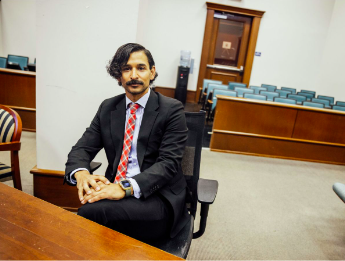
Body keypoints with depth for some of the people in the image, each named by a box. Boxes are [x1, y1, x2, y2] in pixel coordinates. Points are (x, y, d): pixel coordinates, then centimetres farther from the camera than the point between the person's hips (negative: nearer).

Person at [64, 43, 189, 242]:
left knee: (93, 211, -28)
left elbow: (169, 162, -12)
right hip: (114, 189, 4)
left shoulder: (172, 109, -3)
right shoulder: (107, 108, 12)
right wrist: (81, 173, -15)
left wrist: (127, 187, -26)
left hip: (156, 195, -3)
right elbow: (82, 148, 9)